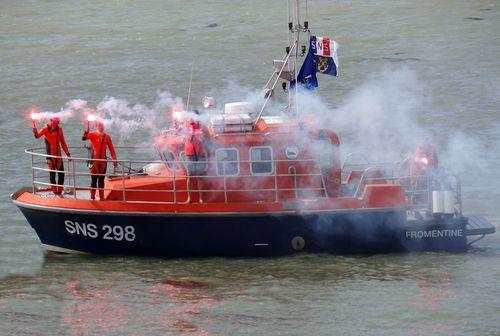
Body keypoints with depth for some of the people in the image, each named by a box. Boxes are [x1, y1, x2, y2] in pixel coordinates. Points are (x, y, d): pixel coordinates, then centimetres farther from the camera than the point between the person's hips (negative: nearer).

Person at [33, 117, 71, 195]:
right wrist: (35, 131, -43)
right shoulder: (46, 129, -7)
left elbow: (63, 142, 15)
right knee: (52, 173, 1)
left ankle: (59, 191, 16)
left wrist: (67, 153, 14)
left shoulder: (59, 129, 6)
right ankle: (54, 191, 9)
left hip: (58, 154, 4)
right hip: (51, 155, -4)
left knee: (61, 173, 5)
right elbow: (38, 135, -21)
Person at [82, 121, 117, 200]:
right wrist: (87, 131, -36)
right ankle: (92, 196, 5)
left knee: (101, 179, 9)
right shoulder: (93, 135, -2)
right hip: (94, 160, -3)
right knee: (94, 179, -2)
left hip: (103, 161, 3)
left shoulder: (107, 137, 7)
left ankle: (101, 196, 14)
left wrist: (114, 159, 5)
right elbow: (84, 138, -21)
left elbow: (111, 149, 10)